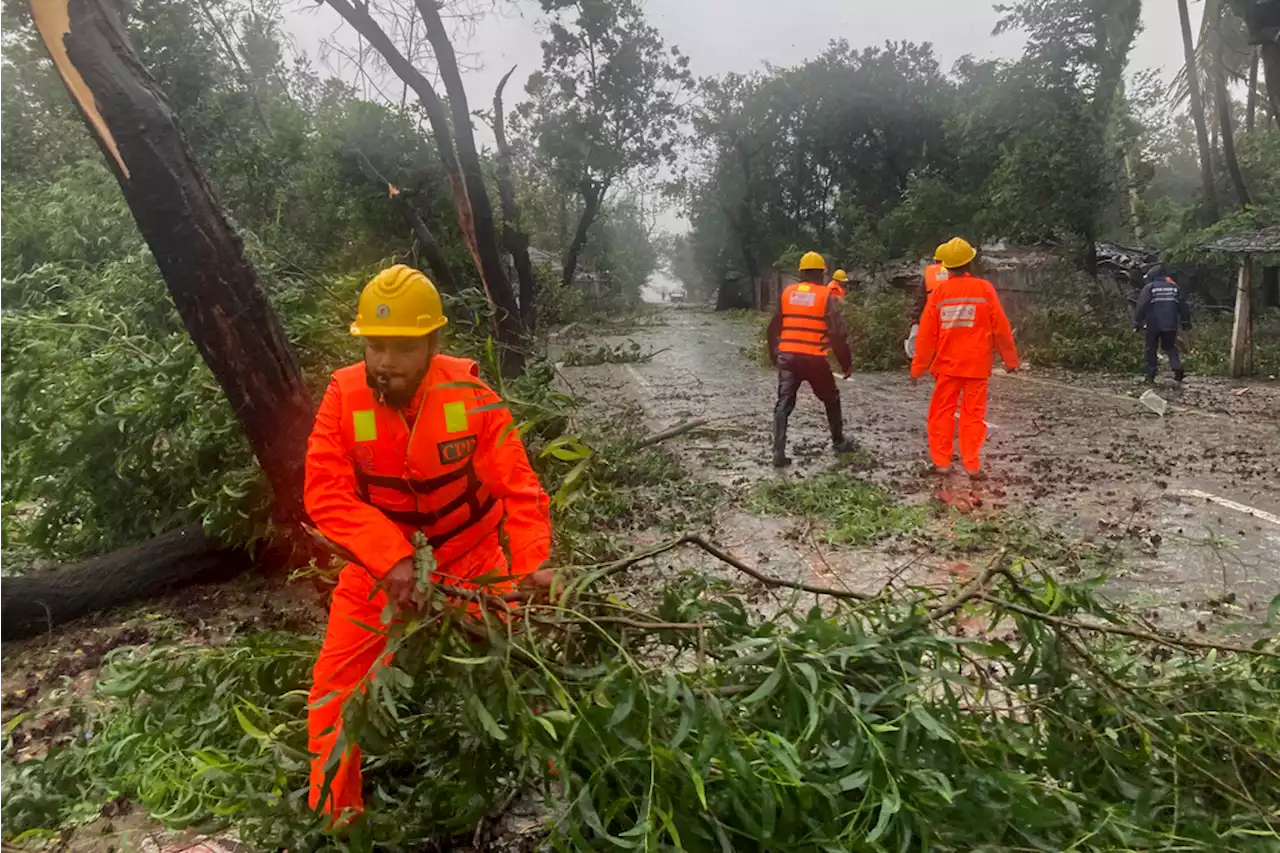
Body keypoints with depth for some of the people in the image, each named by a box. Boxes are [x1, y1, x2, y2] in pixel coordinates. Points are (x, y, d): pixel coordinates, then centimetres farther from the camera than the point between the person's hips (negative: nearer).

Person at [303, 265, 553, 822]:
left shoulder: (470, 395, -21)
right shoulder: (343, 398, -19)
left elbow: (518, 486, -22)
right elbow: (325, 494, -24)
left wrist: (531, 562, -36)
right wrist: (390, 557, -36)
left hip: (470, 557, -1)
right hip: (377, 565, 1)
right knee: (336, 680, 2)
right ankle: (332, 811, 25)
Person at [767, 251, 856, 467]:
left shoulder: (787, 293, 8)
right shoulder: (826, 296, -3)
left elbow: (773, 327, 14)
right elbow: (837, 334, -5)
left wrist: (773, 353, 28)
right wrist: (847, 363, 3)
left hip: (787, 356, 3)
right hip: (814, 359, -2)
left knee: (784, 404, 4)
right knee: (831, 400, 19)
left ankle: (779, 453, -6)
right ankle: (839, 442, 31)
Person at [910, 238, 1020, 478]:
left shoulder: (939, 291, -3)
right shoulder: (984, 288, -6)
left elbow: (926, 333, -1)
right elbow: (1001, 327, -2)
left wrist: (918, 367, 7)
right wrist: (1011, 359, 10)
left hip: (946, 363, 1)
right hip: (976, 364, -1)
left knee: (942, 412, 10)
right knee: (973, 414, 5)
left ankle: (941, 462, 9)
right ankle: (972, 465, 4)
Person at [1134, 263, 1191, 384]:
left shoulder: (1149, 288, -5)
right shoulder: (1174, 287, 9)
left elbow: (1141, 307, -10)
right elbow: (1183, 307, 11)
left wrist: (1137, 323, -4)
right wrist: (1186, 322, 18)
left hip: (1153, 325, -4)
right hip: (1170, 325, 4)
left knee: (1151, 350, 5)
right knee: (1170, 347, 18)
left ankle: (1150, 377, 3)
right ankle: (1178, 370, 1)